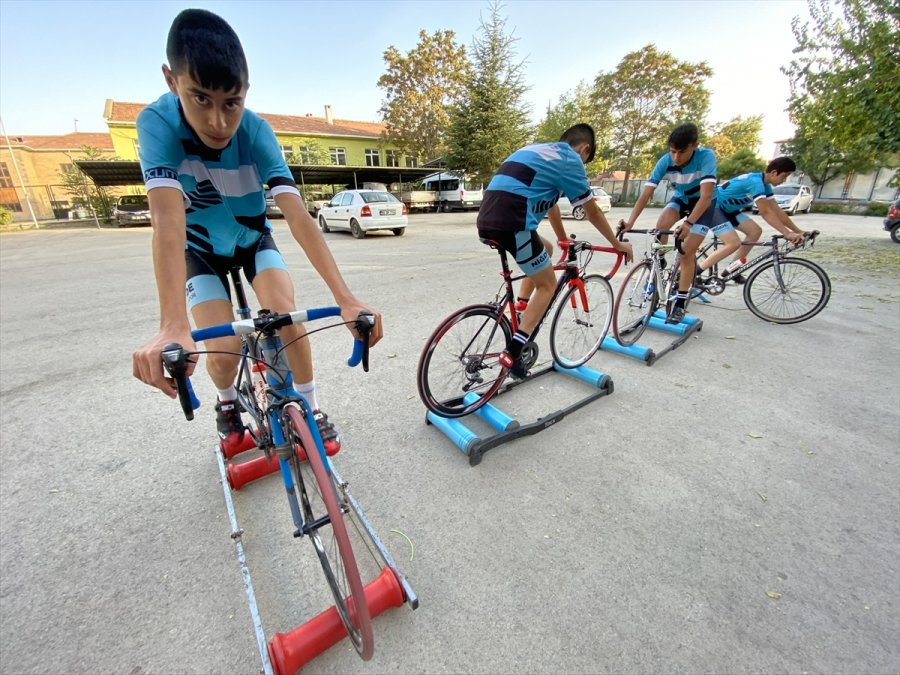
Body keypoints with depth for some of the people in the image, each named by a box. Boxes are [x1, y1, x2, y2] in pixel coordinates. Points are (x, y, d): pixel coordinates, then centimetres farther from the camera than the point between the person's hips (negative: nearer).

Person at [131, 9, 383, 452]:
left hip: (254, 239, 1)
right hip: (201, 249, 0)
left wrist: (346, 299, -49)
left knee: (287, 316, -23)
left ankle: (311, 409, 2)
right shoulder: (157, 123, -28)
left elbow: (298, 216, -38)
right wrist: (172, 327, -54)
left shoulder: (255, 131, -26)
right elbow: (168, 221, -41)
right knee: (223, 351, -15)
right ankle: (227, 402, 22)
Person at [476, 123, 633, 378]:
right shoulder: (570, 159, 7)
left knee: (545, 250, 29)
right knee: (547, 285, 8)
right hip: (511, 223, -8)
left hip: (487, 220, 8)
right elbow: (593, 212, 12)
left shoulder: (540, 151, 31)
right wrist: (617, 243, 27)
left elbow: (549, 201, 40)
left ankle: (517, 321, 25)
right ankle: (513, 351, -2)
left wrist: (563, 238, 50)